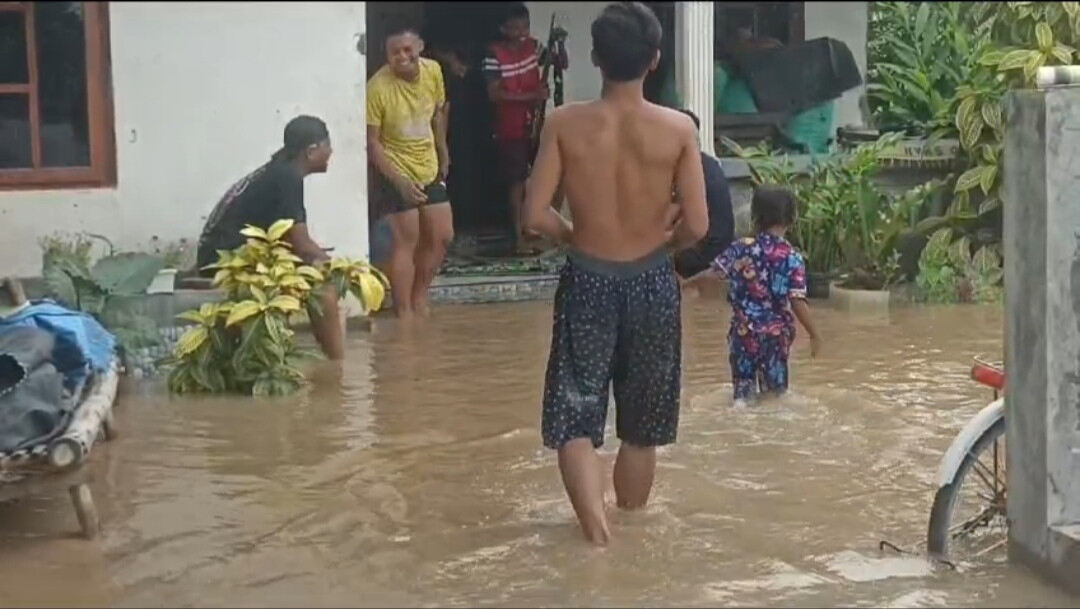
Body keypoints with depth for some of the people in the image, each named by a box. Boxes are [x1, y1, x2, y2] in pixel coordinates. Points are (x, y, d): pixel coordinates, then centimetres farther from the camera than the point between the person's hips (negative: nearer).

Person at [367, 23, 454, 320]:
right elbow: (371, 142, -20)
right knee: (406, 241, -7)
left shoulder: (433, 71, -7)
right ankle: (404, 315, 1)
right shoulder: (378, 87, -24)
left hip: (429, 169, 7)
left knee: (441, 236, 10)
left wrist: (443, 154, 17)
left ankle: (419, 299, 26)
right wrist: (399, 181, -26)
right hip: (395, 173, -7)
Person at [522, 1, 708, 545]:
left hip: (587, 282, -1)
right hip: (652, 283, 1)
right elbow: (697, 226, -10)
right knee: (640, 427, 17)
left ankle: (597, 531, -11)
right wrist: (660, 240, 10)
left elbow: (536, 216, -11)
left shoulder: (565, 124, -9)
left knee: (575, 417, 7)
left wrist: (574, 236, 8)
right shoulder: (678, 128, -10)